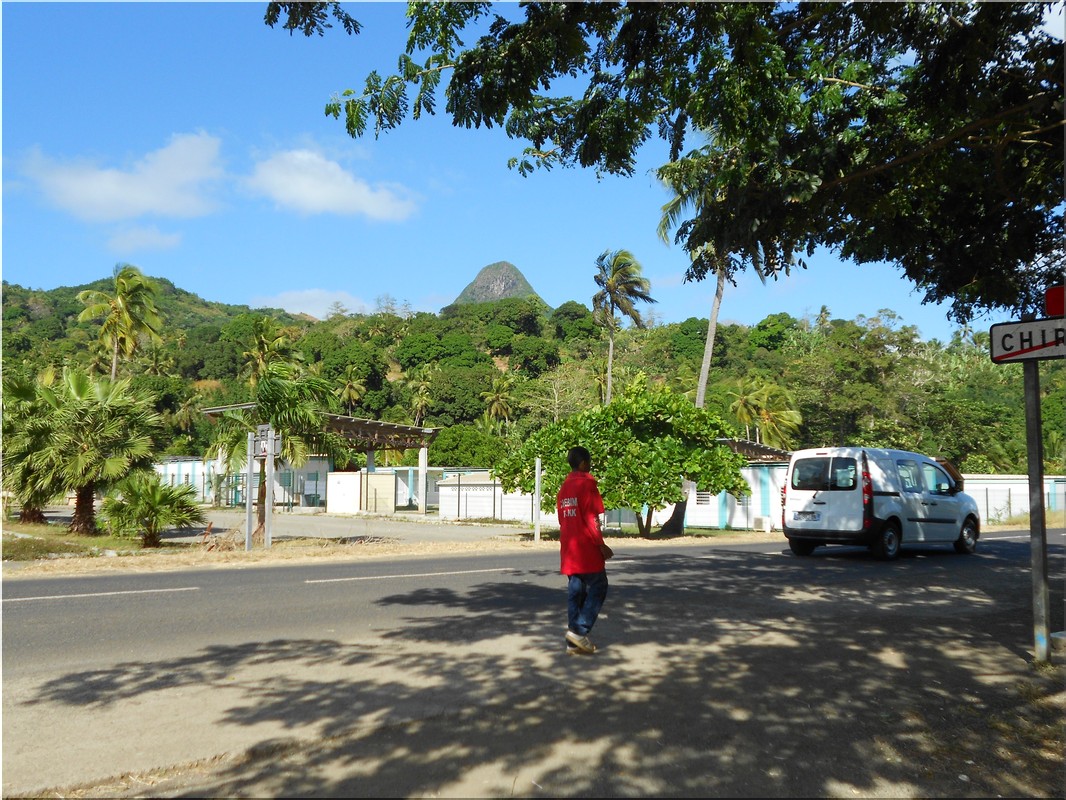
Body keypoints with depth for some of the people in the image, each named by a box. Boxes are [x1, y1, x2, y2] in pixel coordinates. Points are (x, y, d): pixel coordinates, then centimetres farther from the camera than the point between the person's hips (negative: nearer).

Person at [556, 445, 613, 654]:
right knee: (598, 587, 0)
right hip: (587, 548, -8)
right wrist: (601, 544, -11)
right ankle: (579, 630, -8)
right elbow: (591, 518, -15)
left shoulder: (564, 487, 14)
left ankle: (574, 642, 10)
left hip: (569, 549, 8)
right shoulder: (587, 484, -11)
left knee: (575, 591, 9)